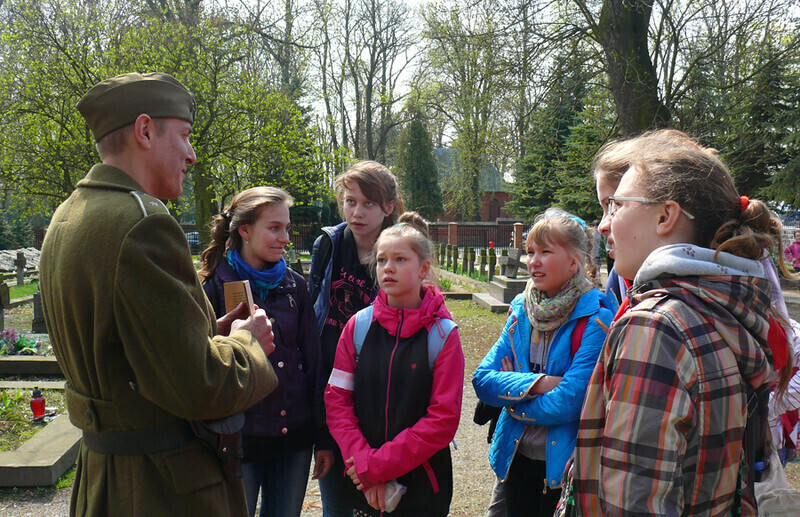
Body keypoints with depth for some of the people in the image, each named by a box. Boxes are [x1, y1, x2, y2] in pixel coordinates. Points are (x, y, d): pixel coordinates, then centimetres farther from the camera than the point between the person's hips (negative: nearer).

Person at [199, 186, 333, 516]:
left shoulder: (294, 285, 5)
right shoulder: (216, 287, -6)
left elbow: (314, 364, 6)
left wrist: (323, 438, 5)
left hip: (295, 439, 4)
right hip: (240, 439, -3)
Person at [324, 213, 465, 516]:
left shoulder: (443, 334, -8)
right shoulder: (359, 325, 0)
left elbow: (443, 419, -12)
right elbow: (337, 399, -3)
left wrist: (380, 464, -15)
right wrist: (363, 462, -14)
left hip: (422, 484, -2)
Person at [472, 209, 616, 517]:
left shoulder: (596, 320, -16)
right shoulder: (521, 310, 2)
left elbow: (569, 403, -23)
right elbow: (482, 380, -5)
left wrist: (512, 392, -10)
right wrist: (537, 384, -19)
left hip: (564, 466, -5)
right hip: (516, 457, 5)